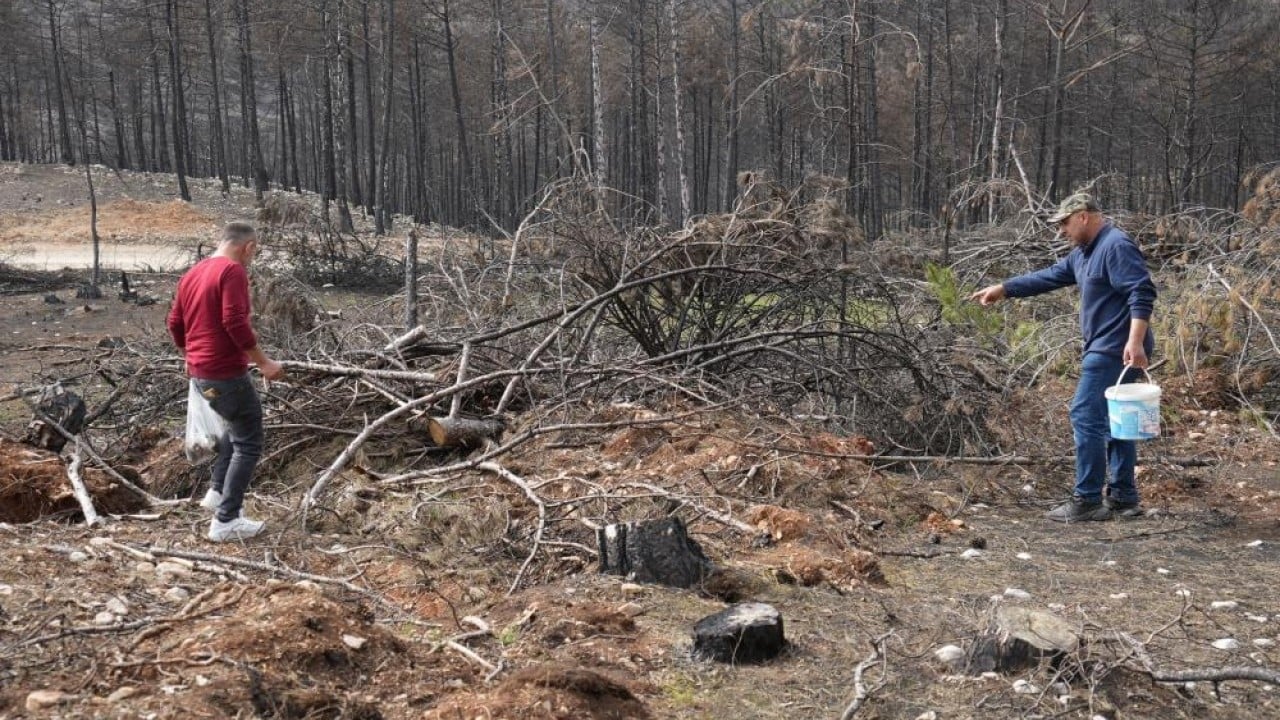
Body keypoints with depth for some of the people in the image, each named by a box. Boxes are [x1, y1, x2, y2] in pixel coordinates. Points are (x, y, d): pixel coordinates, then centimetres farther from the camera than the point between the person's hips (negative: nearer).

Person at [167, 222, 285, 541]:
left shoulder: (193, 273, 13)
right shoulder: (233, 271, -14)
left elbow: (175, 323, 19)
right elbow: (235, 323, -24)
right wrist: (263, 362, -19)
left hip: (199, 373, 9)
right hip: (226, 372, -9)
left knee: (238, 425, 29)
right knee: (248, 443, 0)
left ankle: (217, 492, 29)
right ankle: (226, 521, -1)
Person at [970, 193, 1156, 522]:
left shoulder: (1117, 246, -14)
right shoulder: (1083, 252, 17)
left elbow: (1142, 294, -22)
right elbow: (1049, 277, 24)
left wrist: (1135, 341, -31)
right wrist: (1003, 289, 23)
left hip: (1116, 350, -11)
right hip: (1107, 349, 11)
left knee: (1086, 417, -9)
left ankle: (1088, 500, -5)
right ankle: (1123, 497, 19)